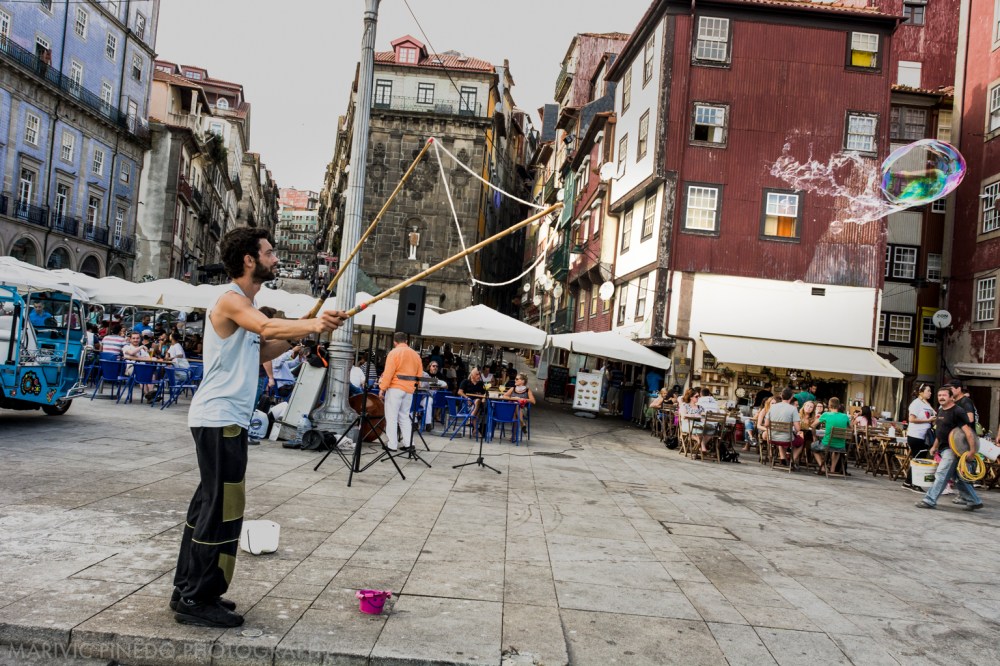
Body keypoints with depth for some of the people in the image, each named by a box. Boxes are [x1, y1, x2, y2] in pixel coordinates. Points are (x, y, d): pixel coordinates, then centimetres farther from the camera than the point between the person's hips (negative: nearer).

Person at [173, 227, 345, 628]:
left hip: (226, 418, 10)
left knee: (210, 502, 14)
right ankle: (196, 600, 2)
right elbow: (268, 327, -33)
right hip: (219, 419, -10)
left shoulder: (244, 303, 17)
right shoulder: (230, 300, -13)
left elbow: (260, 351, 20)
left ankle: (188, 590, 24)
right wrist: (311, 324, -48)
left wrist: (299, 335, 6)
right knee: (222, 505, -7)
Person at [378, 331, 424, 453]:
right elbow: (419, 375, 14)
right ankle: (407, 443, 8)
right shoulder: (415, 355, 12)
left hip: (395, 388, -6)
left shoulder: (394, 353, -7)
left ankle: (392, 445, -2)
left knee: (391, 417, -1)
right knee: (404, 416, 14)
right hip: (409, 390, 6)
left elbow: (388, 373, -13)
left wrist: (382, 388, -8)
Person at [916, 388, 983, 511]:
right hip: (944, 448, 9)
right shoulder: (941, 411, 13)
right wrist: (935, 446, 22)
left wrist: (972, 450, -26)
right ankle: (974, 501, 24)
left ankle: (930, 500, -6)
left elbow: (968, 432, -21)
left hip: (953, 449, -9)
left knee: (941, 474, -9)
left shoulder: (958, 412, -14)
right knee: (957, 478, 14)